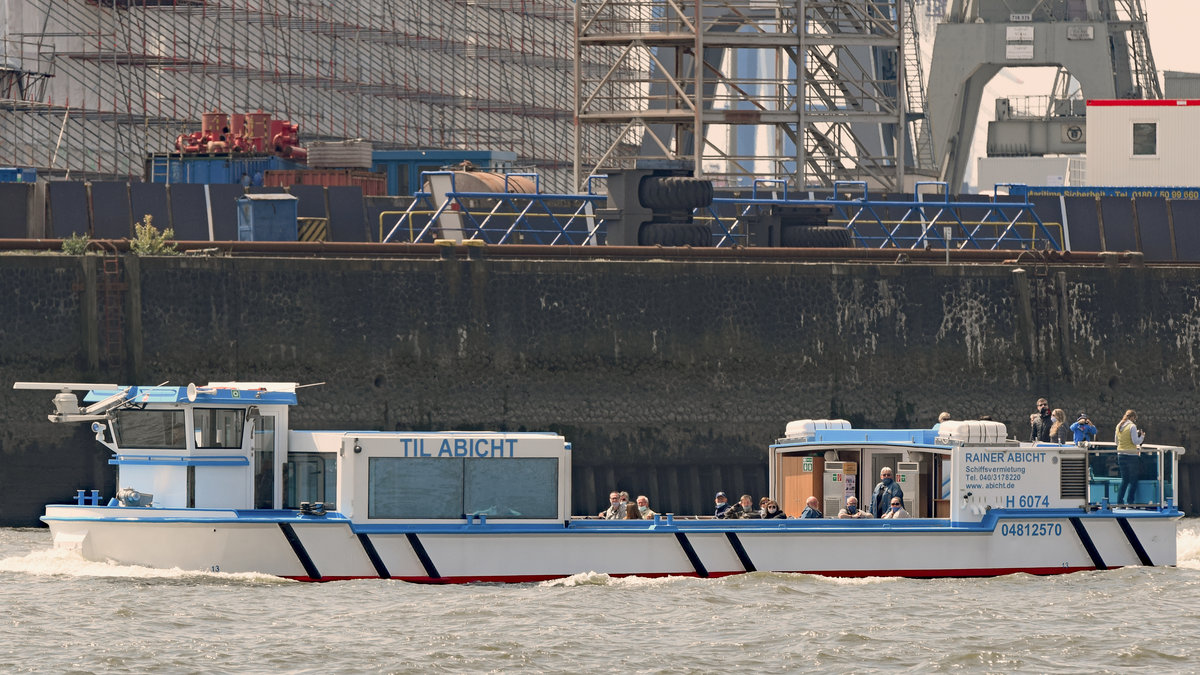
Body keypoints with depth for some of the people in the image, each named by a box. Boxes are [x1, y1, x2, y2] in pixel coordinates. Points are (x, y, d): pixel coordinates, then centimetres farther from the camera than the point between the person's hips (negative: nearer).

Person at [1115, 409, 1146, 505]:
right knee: (1133, 480, 2)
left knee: (1124, 480, 13)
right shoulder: (1132, 426, -11)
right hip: (1131, 455, -6)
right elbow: (1135, 441, -16)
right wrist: (1142, 437, 5)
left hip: (1121, 455, 6)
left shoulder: (1119, 426, 10)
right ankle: (1129, 501, -3)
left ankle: (1119, 501, 8)